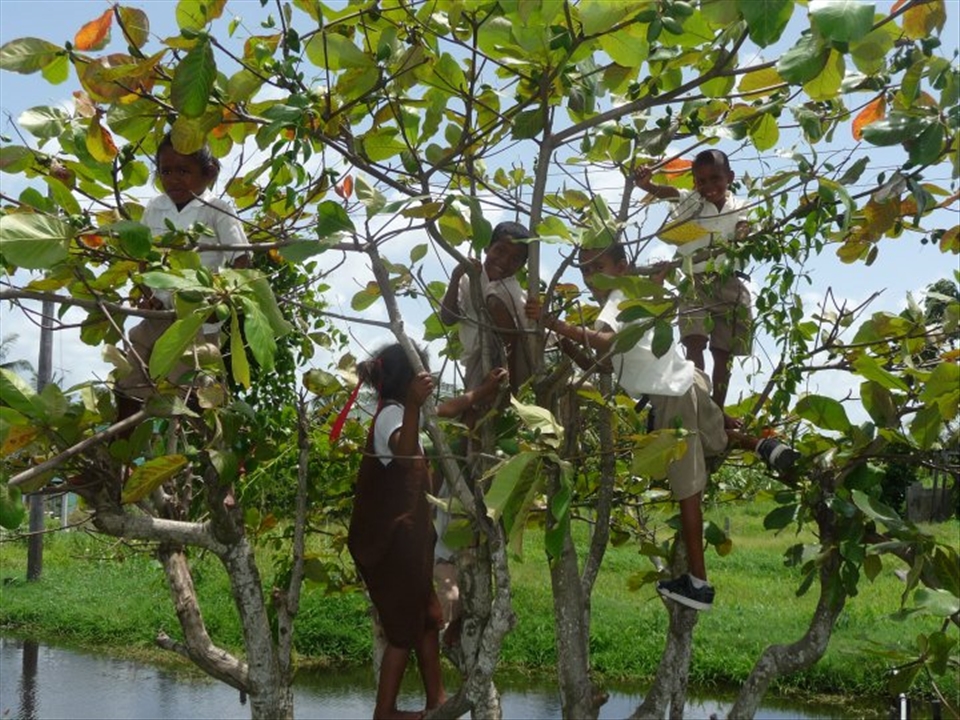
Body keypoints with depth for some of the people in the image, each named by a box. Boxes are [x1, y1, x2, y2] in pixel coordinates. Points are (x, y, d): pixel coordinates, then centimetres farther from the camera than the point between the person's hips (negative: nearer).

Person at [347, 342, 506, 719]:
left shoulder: (400, 411, 9)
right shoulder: (391, 415, -23)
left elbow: (446, 409, 26)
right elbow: (404, 452, -46)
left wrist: (485, 390, 22)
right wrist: (413, 405, -59)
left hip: (405, 534, 10)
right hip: (391, 539, -10)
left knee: (426, 617, 19)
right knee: (404, 626, 3)